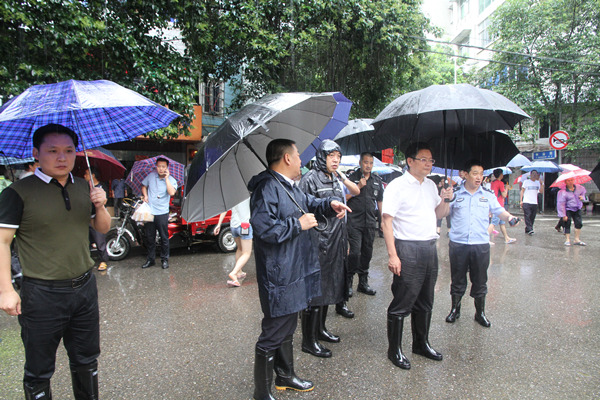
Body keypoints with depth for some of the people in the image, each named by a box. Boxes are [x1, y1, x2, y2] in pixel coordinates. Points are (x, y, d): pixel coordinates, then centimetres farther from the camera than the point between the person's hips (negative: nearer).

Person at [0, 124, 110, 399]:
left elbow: (103, 229, 12)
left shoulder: (83, 187, 7)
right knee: (39, 371, 11)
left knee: (86, 360, 21)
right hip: (43, 295, -5)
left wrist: (100, 206, -8)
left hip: (85, 288, 5)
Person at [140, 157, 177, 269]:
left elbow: (172, 192, -23)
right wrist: (145, 196, 3)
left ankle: (164, 259, 17)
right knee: (150, 237, 11)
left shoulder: (171, 180, -5)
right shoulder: (151, 176, 5)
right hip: (149, 212, 3)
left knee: (164, 237, 3)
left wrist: (166, 178, -20)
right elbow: (144, 186, 21)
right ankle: (150, 259, 24)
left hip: (162, 213, -3)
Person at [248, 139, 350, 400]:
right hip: (279, 278, -11)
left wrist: (329, 204, 7)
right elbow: (263, 227, -31)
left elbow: (310, 203, 28)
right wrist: (298, 224, -21)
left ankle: (285, 377, 44)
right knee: (273, 336, 3)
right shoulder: (267, 188, -21)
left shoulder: (290, 187, 12)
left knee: (287, 329, 25)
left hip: (294, 273, 11)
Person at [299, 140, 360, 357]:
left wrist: (343, 178, 5)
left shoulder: (336, 178, 12)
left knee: (329, 286, 17)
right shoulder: (310, 179, -11)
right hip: (318, 243, -8)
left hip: (336, 242, 9)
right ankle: (309, 341, 10)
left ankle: (320, 329, 33)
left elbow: (356, 191, 19)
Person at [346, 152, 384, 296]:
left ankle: (363, 283, 21)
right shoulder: (352, 177, 0)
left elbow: (380, 201, 19)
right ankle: (348, 282, 5)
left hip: (370, 222, 5)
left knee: (367, 253, 9)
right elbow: (344, 197, -6)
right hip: (354, 222, -5)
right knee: (355, 252, -10)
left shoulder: (377, 180, 14)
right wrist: (358, 187, -14)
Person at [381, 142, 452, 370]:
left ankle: (421, 344, 35)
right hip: (407, 249, -7)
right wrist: (392, 255, -20)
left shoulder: (431, 185, 13)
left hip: (430, 248, 8)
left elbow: (439, 214, 23)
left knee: (425, 302, 18)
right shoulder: (397, 186, -9)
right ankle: (394, 350, 16)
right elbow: (386, 221, -14)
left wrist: (445, 200, 2)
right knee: (402, 304, 0)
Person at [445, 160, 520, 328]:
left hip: (481, 245, 1)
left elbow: (499, 211, 13)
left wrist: (509, 217, -8)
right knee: (457, 280, 10)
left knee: (480, 281, 10)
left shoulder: (488, 195, 6)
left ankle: (480, 313, 27)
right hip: (458, 244, -1)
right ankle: (455, 310, 27)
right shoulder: (456, 194, 2)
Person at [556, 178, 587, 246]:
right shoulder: (562, 192, -19)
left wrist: (582, 196, 3)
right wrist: (563, 215, -20)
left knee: (579, 224, 3)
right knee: (567, 225, -6)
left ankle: (577, 240, 13)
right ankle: (567, 240, 3)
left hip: (577, 209, 5)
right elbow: (560, 204, -19)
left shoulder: (578, 187, -1)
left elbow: (583, 191, 25)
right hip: (568, 210, -5)